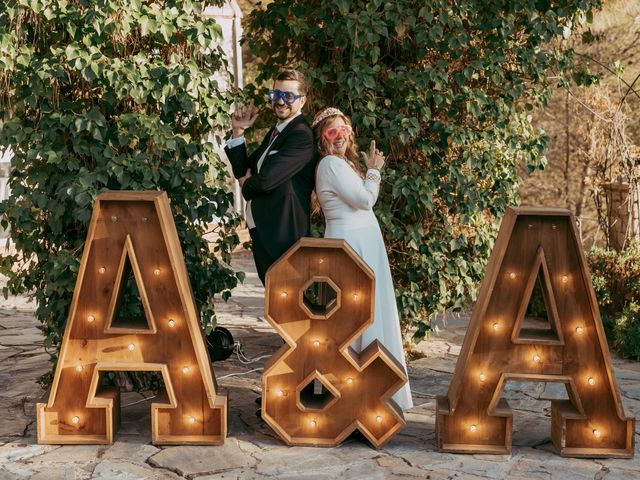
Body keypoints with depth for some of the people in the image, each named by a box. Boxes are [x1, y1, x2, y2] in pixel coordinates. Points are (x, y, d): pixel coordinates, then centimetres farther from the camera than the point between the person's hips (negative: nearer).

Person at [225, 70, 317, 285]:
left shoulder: (302, 135, -18)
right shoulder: (274, 132, 14)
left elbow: (266, 179, -26)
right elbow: (243, 171, 13)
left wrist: (246, 185, -3)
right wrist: (238, 132, 1)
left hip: (281, 235, -9)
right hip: (261, 229, 9)